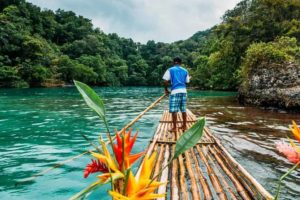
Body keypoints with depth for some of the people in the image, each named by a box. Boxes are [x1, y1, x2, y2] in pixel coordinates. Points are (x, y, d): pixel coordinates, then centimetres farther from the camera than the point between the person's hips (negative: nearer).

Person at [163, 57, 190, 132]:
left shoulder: (170, 70, 2)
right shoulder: (185, 71, 13)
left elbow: (166, 81, -4)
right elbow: (187, 82, 14)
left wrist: (166, 90, 9)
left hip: (175, 91, -5)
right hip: (183, 91, 5)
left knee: (174, 110, -1)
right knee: (183, 110, 12)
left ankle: (174, 127, 1)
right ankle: (184, 126, 20)